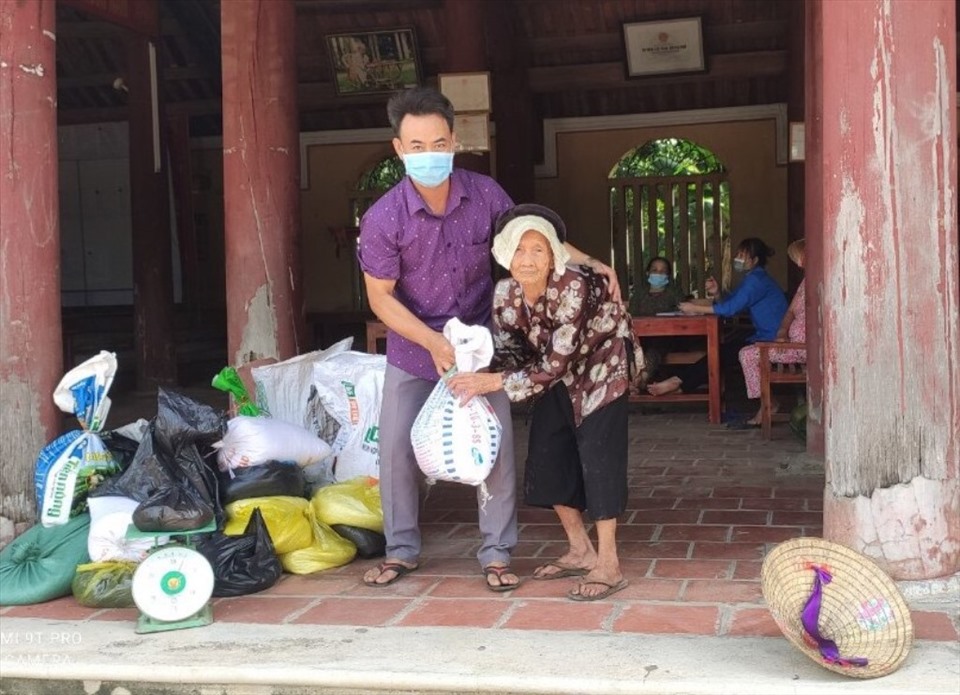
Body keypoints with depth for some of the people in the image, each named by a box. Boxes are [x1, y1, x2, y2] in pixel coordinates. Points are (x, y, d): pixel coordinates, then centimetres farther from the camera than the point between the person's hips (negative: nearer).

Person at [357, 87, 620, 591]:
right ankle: (401, 551, 22)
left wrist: (587, 263, -9)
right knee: (396, 447, 4)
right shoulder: (382, 218, -21)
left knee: (497, 446, -2)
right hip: (413, 347, -1)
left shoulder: (484, 193, -13)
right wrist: (434, 343, -23)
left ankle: (496, 554, 12)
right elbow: (381, 297, -14)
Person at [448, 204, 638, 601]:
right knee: (548, 454, 5)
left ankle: (608, 566, -7)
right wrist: (476, 378, -27)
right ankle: (581, 551, 19)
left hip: (602, 358, -6)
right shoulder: (505, 293, -19)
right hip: (562, 369, 7)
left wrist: (492, 383, -38)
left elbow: (556, 365, -35)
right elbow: (508, 353, -7)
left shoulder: (572, 288, -36)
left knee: (597, 451, -14)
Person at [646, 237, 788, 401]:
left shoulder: (756, 280, -16)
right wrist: (715, 295, -7)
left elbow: (731, 308, -23)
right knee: (723, 351, 1)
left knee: (723, 353, -10)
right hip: (764, 338, 9)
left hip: (771, 341, -9)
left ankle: (678, 382, -7)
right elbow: (728, 304, 14)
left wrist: (695, 308, -16)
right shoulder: (752, 279, 18)